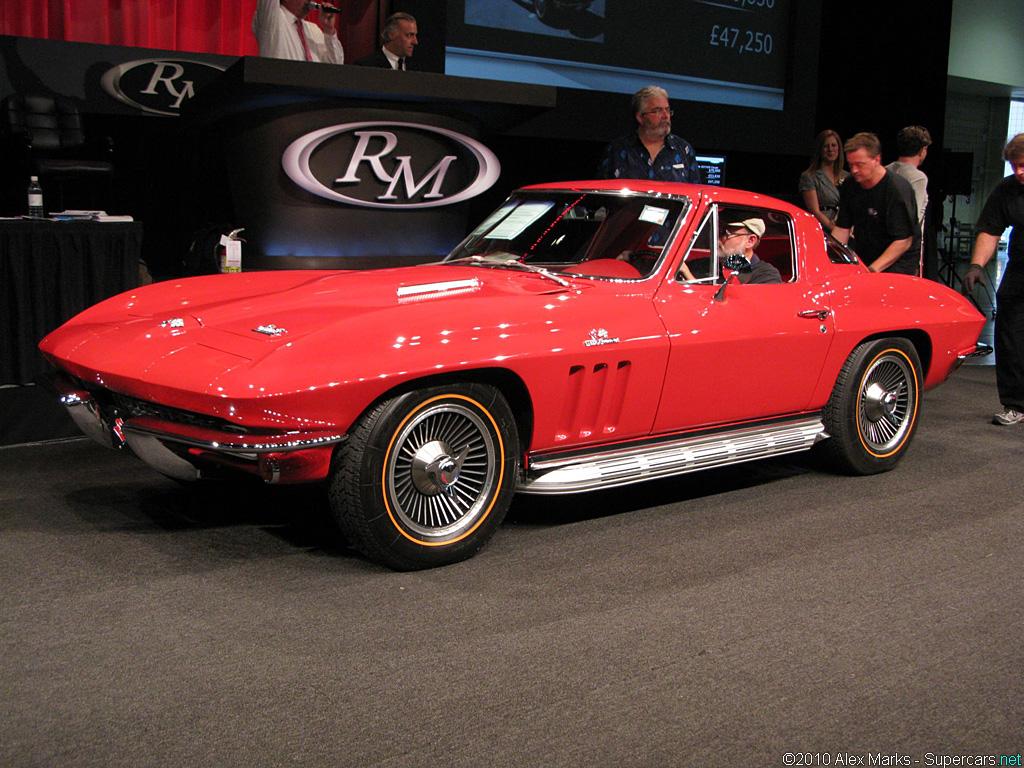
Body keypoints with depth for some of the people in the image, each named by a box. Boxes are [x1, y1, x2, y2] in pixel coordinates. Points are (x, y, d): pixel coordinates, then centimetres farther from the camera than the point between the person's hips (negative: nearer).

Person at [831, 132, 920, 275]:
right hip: (863, 261, 6)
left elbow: (903, 241, -19)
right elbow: (842, 229, 6)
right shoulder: (849, 187, 3)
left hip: (899, 264, -6)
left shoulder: (899, 189, -17)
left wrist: (873, 269, -27)